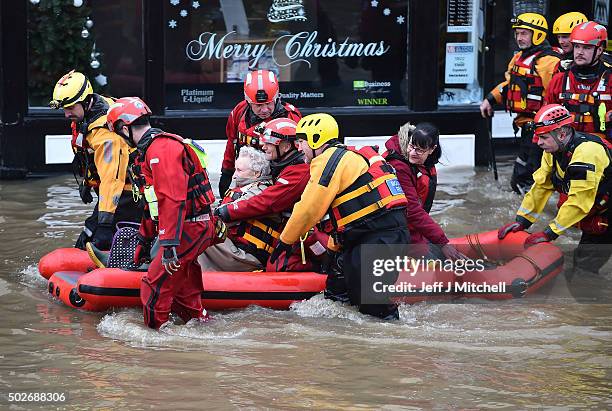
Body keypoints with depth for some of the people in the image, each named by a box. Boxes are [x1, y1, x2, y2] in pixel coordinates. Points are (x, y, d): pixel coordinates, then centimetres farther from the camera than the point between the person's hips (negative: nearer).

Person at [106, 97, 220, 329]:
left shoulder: (160, 149, -17)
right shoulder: (151, 149, 19)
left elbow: (172, 199, -26)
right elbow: (155, 201, 29)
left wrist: (169, 244, -29)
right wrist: (145, 238, 33)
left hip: (189, 229, -11)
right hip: (195, 229, 11)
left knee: (155, 288, -10)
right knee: (183, 292, 15)